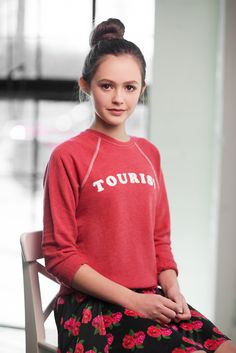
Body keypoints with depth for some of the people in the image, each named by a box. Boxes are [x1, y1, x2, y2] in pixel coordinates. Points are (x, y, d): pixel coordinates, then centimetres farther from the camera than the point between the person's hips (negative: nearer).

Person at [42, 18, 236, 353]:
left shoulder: (149, 153, 12)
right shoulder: (68, 156, -6)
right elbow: (59, 254, -7)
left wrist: (172, 289, -2)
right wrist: (132, 300, -12)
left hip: (151, 298, 6)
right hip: (91, 305, -5)